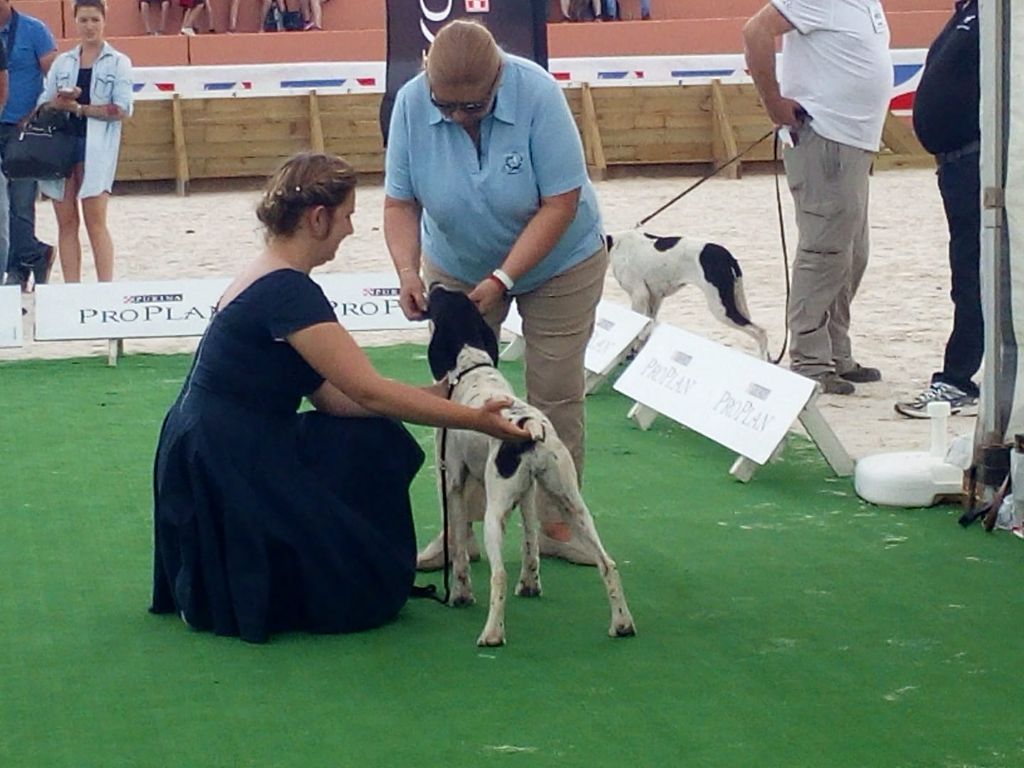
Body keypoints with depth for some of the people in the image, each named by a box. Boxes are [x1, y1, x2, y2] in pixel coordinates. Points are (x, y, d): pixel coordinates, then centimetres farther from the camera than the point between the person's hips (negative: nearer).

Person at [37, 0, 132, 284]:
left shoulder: (118, 63, 4)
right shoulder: (62, 63, 16)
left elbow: (122, 109, -6)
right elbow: (43, 103, 13)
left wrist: (79, 108, -9)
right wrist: (58, 103, -9)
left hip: (95, 147, -4)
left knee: (95, 220, -10)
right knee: (66, 221, 3)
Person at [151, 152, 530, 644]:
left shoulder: (269, 280, 10)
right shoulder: (288, 292, -22)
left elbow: (331, 397, 10)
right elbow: (368, 391, -23)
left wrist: (433, 397, 7)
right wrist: (473, 420, -19)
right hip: (222, 478, -10)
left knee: (377, 445, 11)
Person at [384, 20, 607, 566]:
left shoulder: (537, 94, -30)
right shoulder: (411, 103, -22)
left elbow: (560, 203, -28)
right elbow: (400, 203, -15)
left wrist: (501, 280, -31)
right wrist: (408, 269, -32)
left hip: (556, 263, -2)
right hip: (456, 268, 3)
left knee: (556, 395, 0)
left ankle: (554, 523, 11)